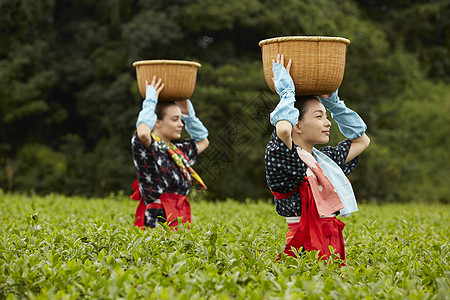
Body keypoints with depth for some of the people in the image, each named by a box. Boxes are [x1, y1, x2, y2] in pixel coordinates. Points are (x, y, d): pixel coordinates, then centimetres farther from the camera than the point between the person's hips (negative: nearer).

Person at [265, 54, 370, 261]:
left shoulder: (325, 159, 19)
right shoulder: (286, 158, -5)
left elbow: (361, 140, 32)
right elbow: (283, 129, -28)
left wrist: (332, 101, 23)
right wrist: (287, 92, -9)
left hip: (332, 247, 7)